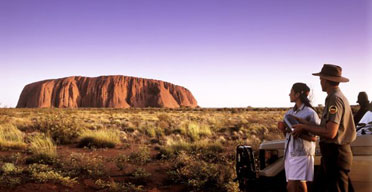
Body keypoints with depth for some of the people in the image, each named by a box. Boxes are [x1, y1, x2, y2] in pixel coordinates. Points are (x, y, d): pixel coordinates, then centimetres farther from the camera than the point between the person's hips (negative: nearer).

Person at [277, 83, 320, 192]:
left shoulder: (310, 113, -7)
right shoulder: (289, 113, 14)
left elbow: (314, 138, -10)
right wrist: (283, 129, -1)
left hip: (302, 153, -7)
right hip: (289, 152, 7)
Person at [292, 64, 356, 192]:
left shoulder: (335, 99, -17)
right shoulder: (335, 97, 14)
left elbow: (330, 133, -25)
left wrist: (305, 127, -14)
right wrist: (306, 125, 10)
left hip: (336, 154, -10)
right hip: (332, 153, 10)